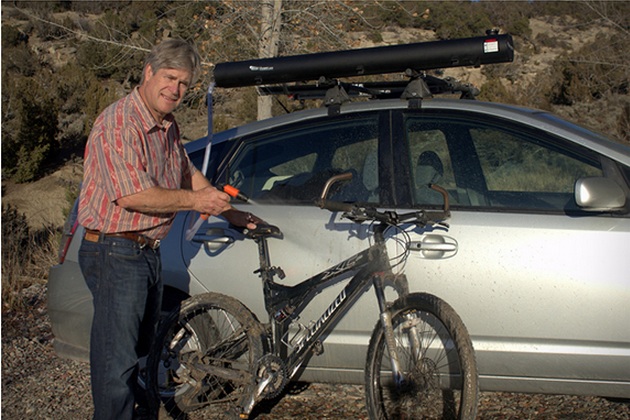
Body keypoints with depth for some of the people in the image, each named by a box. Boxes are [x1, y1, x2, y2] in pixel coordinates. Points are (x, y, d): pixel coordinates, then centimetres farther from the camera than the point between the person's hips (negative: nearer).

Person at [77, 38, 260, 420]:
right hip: (115, 254, -9)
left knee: (140, 345, 23)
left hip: (149, 252, 9)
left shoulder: (168, 126, 10)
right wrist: (194, 200, -19)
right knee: (117, 356, -4)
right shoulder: (119, 123, -19)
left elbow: (190, 175, 24)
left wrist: (231, 214, 20)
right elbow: (133, 196, -27)